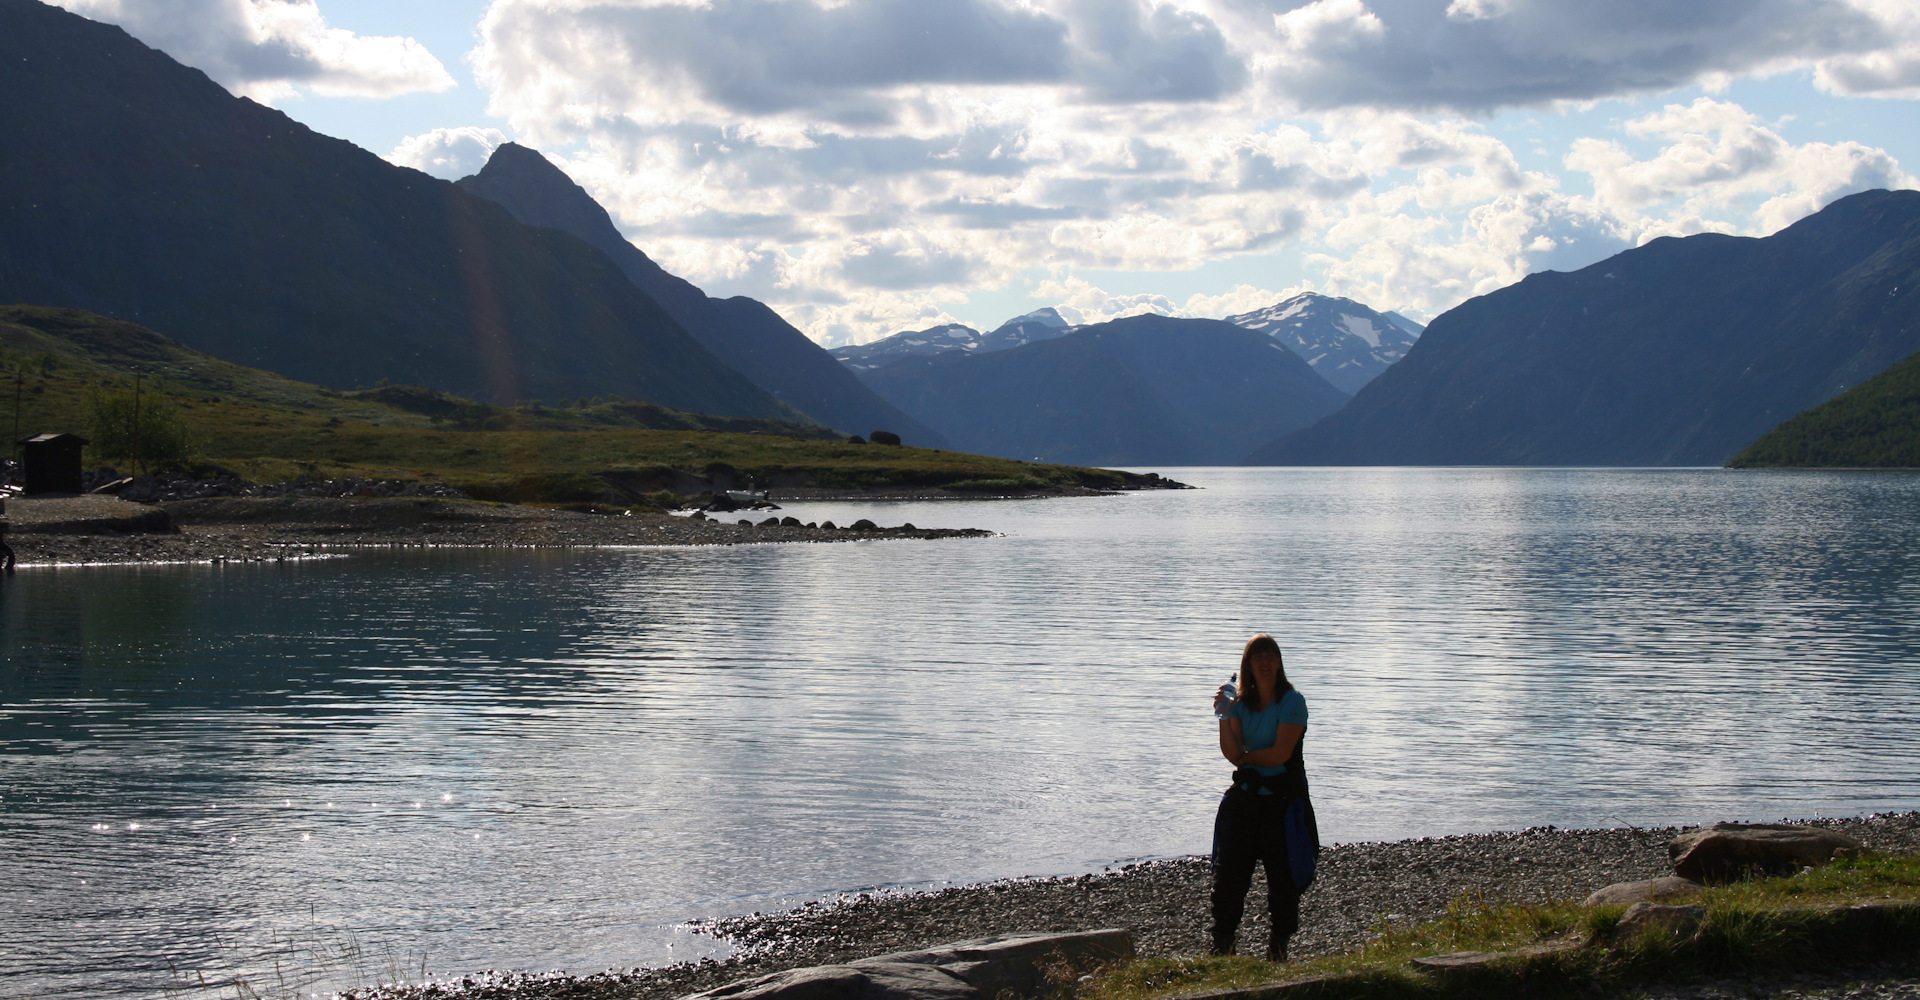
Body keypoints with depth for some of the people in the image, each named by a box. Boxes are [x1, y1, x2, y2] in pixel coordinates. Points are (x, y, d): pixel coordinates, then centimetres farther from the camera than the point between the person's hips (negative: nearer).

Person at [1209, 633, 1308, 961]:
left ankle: (1279, 945, 12)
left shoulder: (1292, 701, -6)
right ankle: (1222, 943, 4)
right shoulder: (1241, 703, 9)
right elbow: (1232, 753, -4)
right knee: (1229, 872, -1)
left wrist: (1246, 757, -2)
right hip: (1245, 796, 4)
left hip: (1283, 798, -4)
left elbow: (1280, 753, -14)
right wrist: (1223, 717, -17)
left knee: (1282, 873, 0)